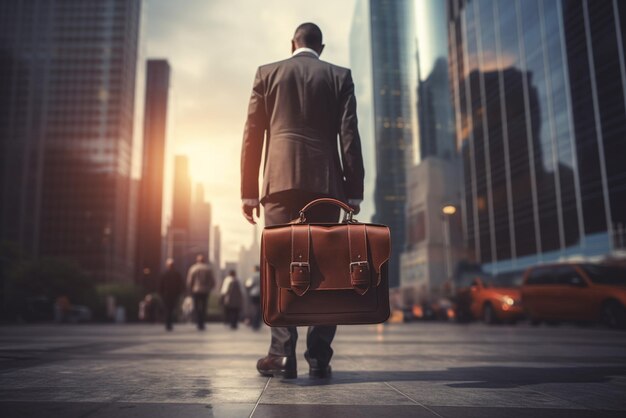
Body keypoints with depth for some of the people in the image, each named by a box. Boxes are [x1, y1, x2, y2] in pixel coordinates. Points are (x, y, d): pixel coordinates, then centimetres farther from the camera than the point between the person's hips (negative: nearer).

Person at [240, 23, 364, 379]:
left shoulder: (267, 73, 13)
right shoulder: (340, 76, 13)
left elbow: (252, 136, 7)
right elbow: (349, 137, 3)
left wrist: (249, 191, 9)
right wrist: (354, 193, 4)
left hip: (281, 180, 0)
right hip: (326, 183, 1)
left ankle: (283, 354, -5)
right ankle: (320, 357, 3)